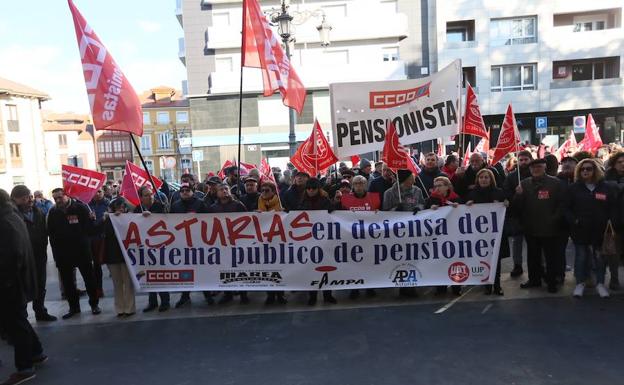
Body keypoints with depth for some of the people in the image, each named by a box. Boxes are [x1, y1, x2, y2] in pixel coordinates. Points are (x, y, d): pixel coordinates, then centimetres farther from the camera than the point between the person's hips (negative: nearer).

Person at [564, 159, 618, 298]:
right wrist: (573, 221, -15)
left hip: (600, 229, 1)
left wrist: (611, 223, -9)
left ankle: (600, 283, 23)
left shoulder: (606, 187, 3)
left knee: (600, 257, 10)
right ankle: (580, 283, 18)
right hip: (580, 229, -1)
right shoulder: (574, 188, 1)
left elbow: (613, 208, 3)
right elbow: (567, 208, -1)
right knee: (581, 256, 7)